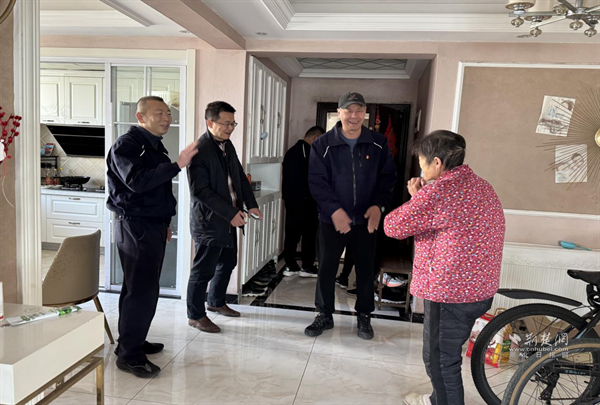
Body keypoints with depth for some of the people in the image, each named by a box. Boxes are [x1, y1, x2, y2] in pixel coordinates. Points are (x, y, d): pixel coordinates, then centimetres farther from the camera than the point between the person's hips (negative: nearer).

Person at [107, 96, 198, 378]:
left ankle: (134, 341, 28)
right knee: (141, 291, -7)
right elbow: (137, 182, -28)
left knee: (143, 288, 15)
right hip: (135, 227, -9)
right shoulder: (127, 145, -12)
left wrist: (164, 223, 23)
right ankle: (129, 355, 5)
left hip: (153, 226, 9)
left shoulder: (154, 145, 17)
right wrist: (177, 165, -30)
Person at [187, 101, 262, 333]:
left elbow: (240, 176, 13)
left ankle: (216, 302, 40)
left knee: (227, 263, 20)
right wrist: (230, 213, -25)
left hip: (229, 218, 9)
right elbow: (200, 190, -23)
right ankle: (196, 316, 20)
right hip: (209, 220, -9)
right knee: (204, 270, 3)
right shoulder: (199, 150, -19)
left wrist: (251, 204, 0)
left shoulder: (227, 144, 8)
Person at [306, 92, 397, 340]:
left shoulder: (378, 144, 0)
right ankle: (325, 315, 25)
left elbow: (388, 177, 3)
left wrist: (379, 205, -13)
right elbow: (316, 181, -9)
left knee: (365, 269, 11)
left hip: (366, 220, 1)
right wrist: (334, 209, -20)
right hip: (332, 219, -1)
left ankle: (364, 316, 30)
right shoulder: (323, 144, -5)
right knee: (326, 268, 7)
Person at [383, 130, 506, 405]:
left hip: (449, 294, -10)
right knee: (447, 354, 27)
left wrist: (415, 199, -1)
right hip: (480, 289, 10)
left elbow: (392, 227, -16)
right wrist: (421, 199, 4)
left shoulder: (437, 192, -21)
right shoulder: (482, 186, 9)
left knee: (440, 360, 9)